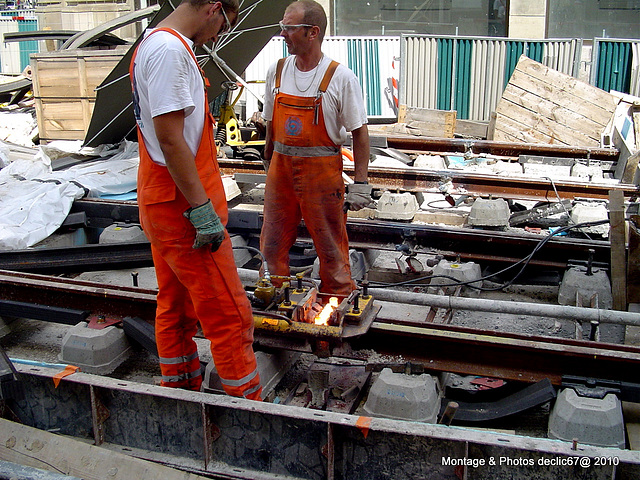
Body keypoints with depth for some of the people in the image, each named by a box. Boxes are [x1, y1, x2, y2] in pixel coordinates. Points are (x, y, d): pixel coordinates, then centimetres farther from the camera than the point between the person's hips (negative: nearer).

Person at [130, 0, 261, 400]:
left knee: (176, 308, 19)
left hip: (162, 204, 11)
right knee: (230, 316, -1)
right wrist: (202, 210, -23)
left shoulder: (156, 45, 14)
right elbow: (170, 138, -24)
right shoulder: (170, 49, -18)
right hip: (182, 207, -11)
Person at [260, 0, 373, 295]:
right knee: (272, 244, 10)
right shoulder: (276, 71, 6)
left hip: (322, 171, -5)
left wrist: (360, 183, -12)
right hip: (281, 168, 5)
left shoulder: (340, 77, -9)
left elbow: (359, 132, -7)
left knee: (332, 248, 3)